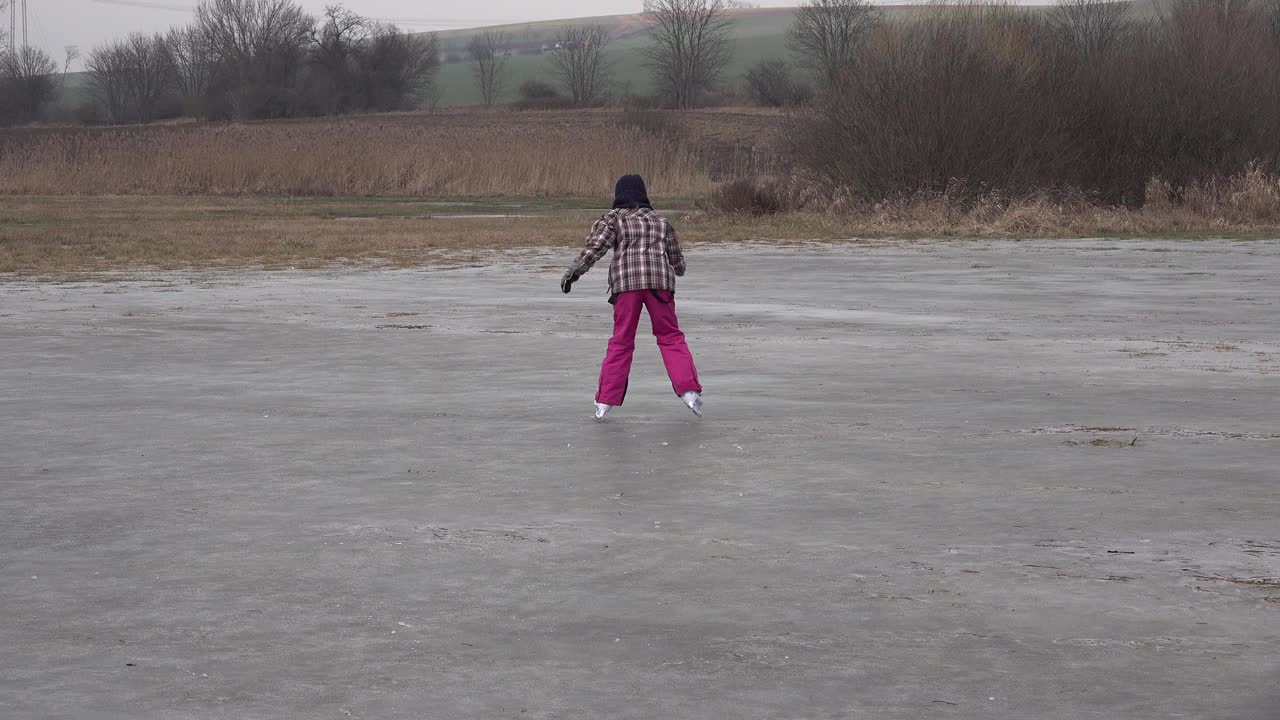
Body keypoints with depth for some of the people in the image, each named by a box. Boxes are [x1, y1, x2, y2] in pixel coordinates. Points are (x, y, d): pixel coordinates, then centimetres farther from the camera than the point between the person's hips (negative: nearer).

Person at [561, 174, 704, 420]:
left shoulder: (613, 218, 11)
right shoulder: (659, 220, 21)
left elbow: (595, 246, -5)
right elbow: (677, 258, 27)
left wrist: (574, 271, -7)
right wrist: (678, 270, 48)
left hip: (626, 281, -1)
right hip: (659, 280, 2)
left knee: (621, 342, 5)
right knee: (670, 337, 9)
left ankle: (605, 402, 3)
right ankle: (688, 390, -3)